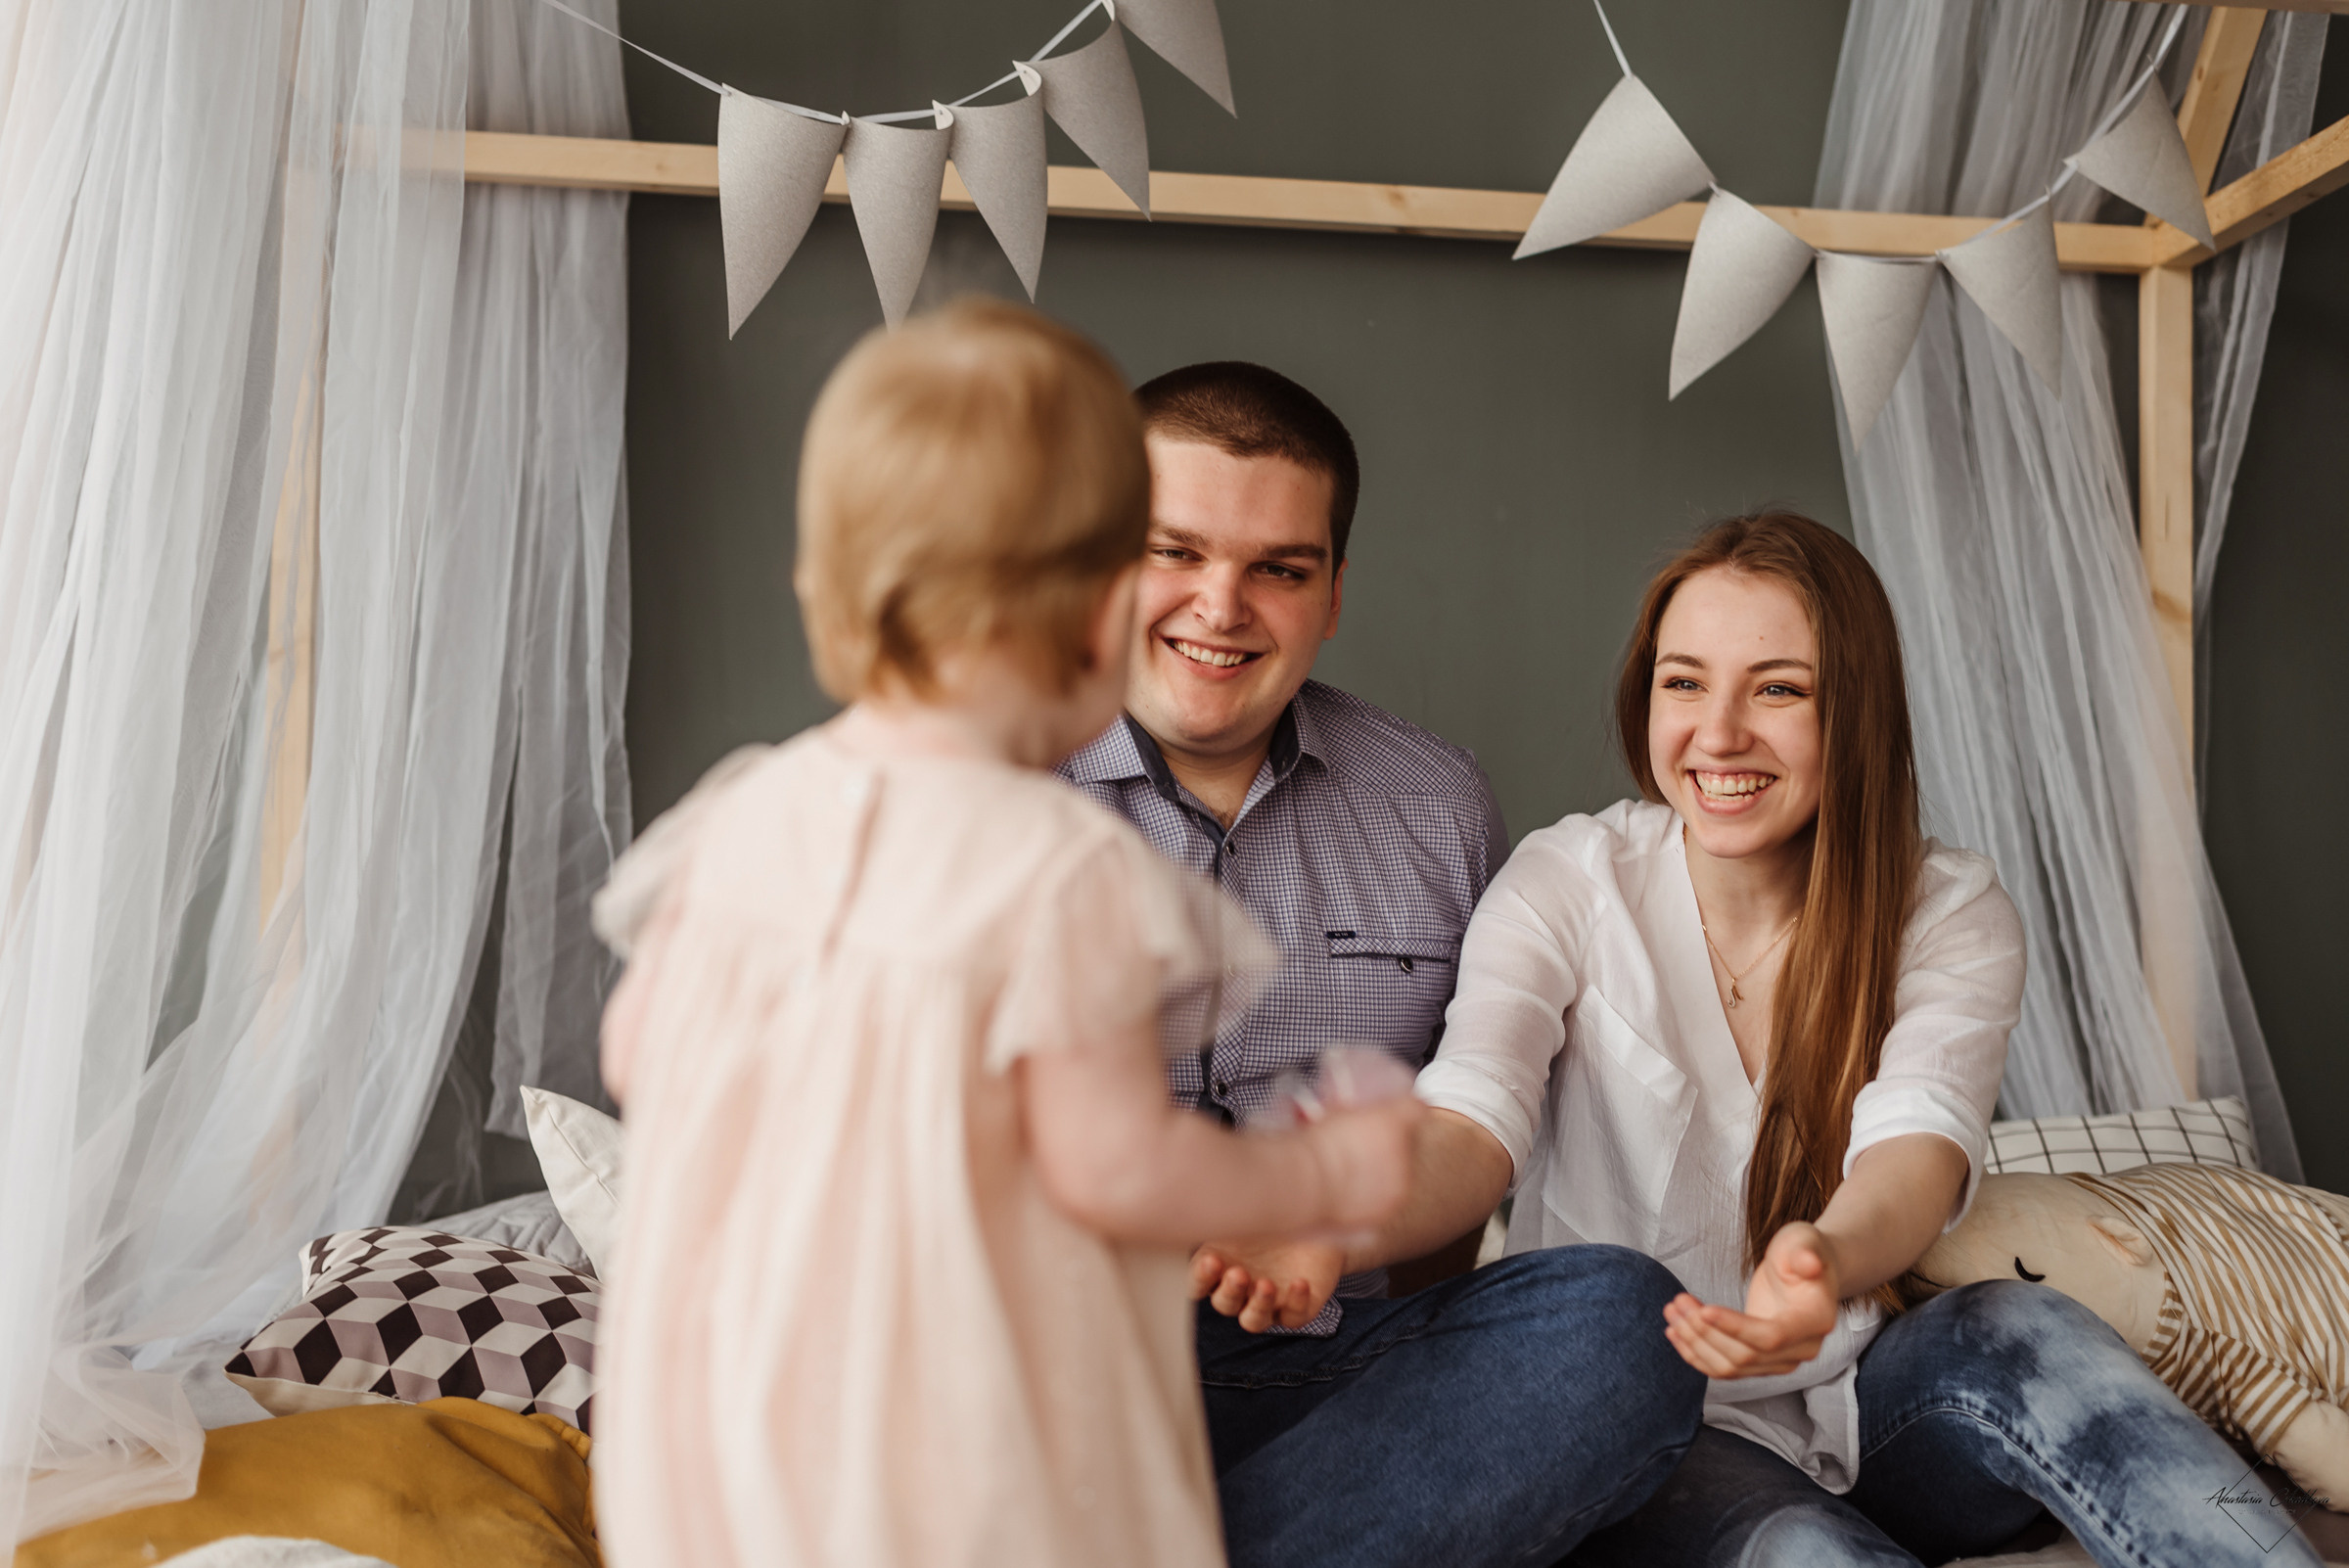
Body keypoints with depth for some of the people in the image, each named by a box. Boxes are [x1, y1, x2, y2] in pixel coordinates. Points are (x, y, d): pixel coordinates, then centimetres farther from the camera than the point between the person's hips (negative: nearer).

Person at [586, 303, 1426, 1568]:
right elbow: (1115, 1170, -18)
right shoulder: (1066, 873, -21)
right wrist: (1328, 1176, -3)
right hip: (954, 1440, -5)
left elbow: (634, 1055, 6)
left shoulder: (747, 817, -4)